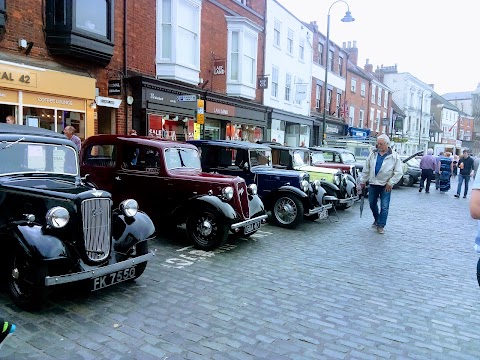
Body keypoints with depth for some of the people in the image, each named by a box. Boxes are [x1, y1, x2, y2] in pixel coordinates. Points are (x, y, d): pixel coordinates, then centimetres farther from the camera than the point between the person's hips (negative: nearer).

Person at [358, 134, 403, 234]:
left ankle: (381, 226, 8)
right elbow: (366, 169, 9)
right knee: (372, 204, 14)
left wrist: (390, 183, -11)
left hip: (386, 186, -4)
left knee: (384, 207, -2)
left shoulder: (394, 156, -5)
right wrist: (362, 182, 9)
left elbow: (398, 172, -6)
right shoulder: (372, 154, 4)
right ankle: (377, 220, 37)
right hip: (373, 184, 4)